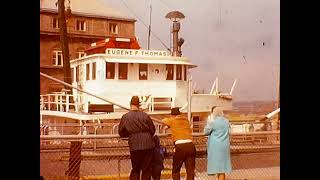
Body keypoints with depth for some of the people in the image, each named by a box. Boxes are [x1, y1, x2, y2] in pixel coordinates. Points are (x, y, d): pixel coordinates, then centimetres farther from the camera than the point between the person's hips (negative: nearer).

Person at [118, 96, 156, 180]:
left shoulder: (125, 117, -1)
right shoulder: (145, 115, -2)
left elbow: (121, 133, 8)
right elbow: (153, 130, 5)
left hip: (135, 146, 0)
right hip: (148, 145, 0)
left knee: (135, 170, 15)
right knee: (147, 169, 10)